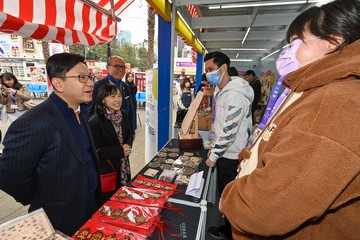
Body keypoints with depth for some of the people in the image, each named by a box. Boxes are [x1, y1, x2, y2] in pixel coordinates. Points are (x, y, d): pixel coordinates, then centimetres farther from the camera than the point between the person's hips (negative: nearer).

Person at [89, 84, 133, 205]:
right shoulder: (95, 122, -19)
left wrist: (128, 145, -10)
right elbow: (96, 151, -18)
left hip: (124, 169, 6)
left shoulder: (122, 115, 1)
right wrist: (120, 151, -20)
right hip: (106, 171, -6)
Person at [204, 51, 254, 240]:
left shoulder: (235, 94, -23)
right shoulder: (220, 90, 8)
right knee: (224, 193, 21)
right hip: (224, 152, 9)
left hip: (231, 155, -9)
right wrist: (213, 148, 14)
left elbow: (229, 131, -24)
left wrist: (214, 156, -15)